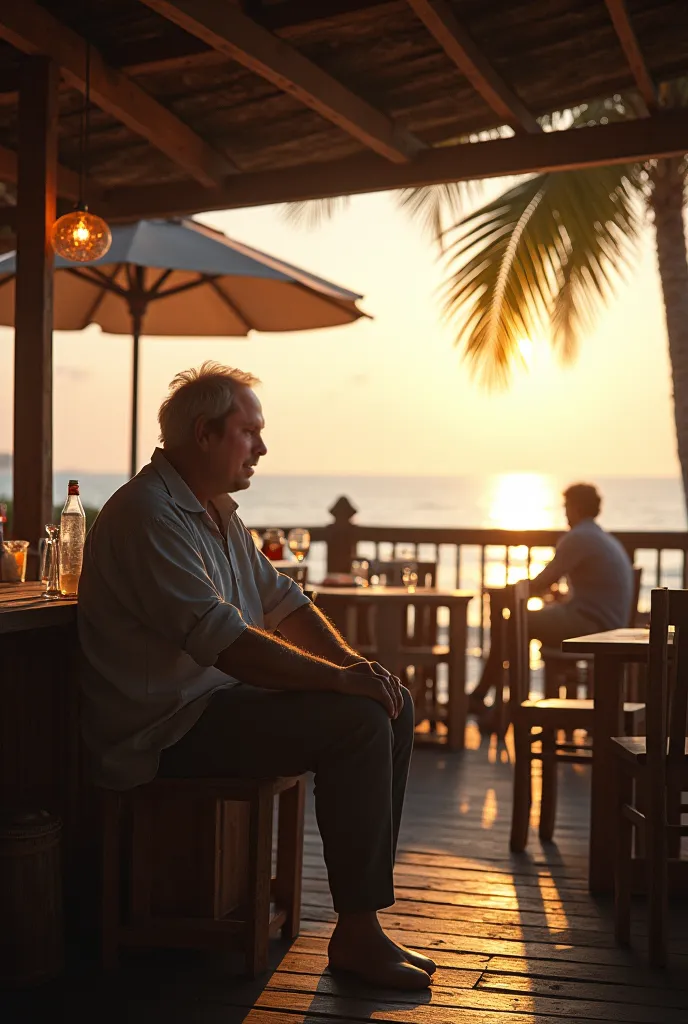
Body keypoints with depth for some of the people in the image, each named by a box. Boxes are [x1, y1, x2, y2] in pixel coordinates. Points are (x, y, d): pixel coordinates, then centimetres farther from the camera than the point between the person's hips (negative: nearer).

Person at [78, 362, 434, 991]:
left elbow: (282, 602, 16)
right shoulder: (147, 514, -17)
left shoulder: (219, 514, 17)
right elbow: (221, 640, -27)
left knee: (394, 708, 1)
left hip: (225, 697, 10)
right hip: (169, 729, -10)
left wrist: (352, 661, -2)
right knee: (357, 721, -24)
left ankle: (365, 910, 2)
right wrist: (337, 678, -25)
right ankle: (357, 935, -15)